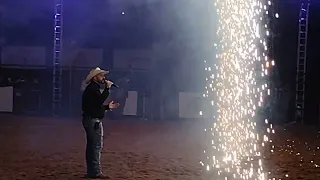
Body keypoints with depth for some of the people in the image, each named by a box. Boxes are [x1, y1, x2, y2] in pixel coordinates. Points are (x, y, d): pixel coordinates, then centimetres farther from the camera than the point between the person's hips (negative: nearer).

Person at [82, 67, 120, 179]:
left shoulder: (94, 88, 20)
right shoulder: (92, 88, -13)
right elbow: (100, 100, -28)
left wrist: (108, 107, 16)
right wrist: (107, 88, -23)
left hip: (91, 120, 11)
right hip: (93, 120, -11)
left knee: (91, 145, 12)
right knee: (97, 145, -10)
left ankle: (91, 171, 18)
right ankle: (95, 172, -8)